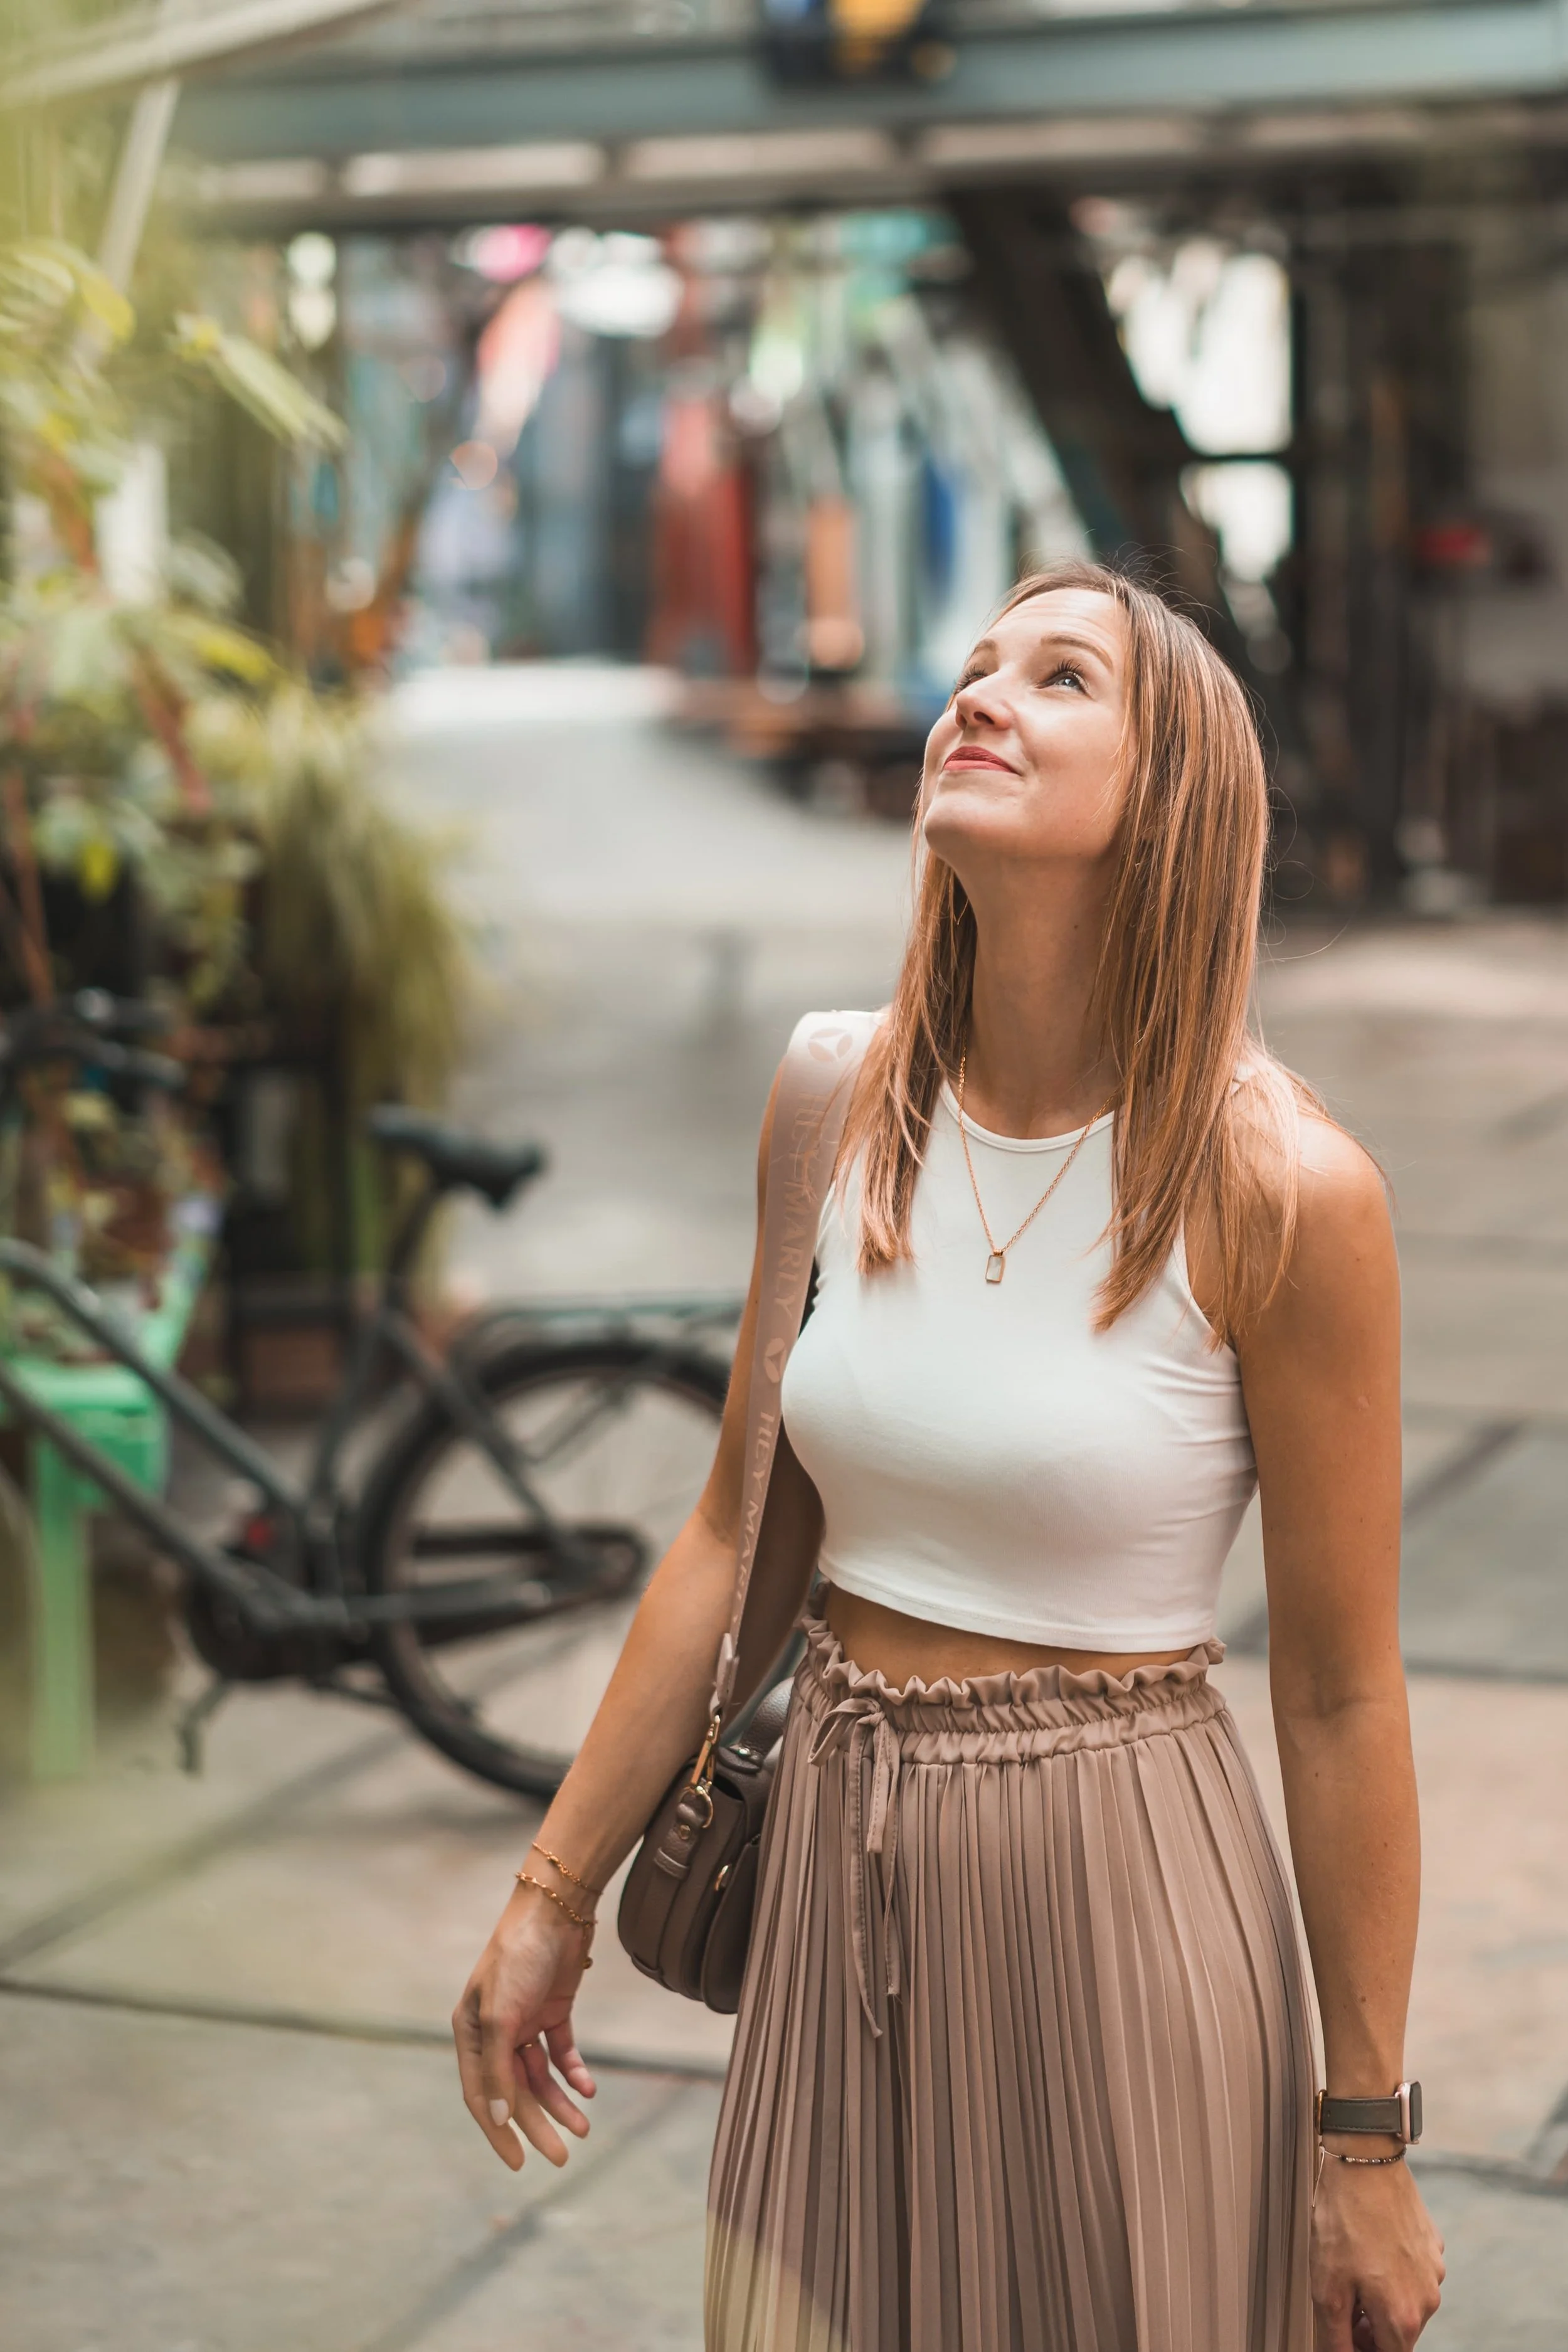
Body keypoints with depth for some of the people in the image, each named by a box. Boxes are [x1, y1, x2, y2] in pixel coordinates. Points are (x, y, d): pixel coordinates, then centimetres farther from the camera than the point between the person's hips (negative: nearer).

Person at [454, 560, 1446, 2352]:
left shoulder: (1279, 1186, -15)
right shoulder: (846, 1121, 0)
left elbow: (1341, 1700, -11)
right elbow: (736, 1545, 7)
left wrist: (1367, 2145, -6)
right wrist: (553, 1892, 10)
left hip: (1122, 1887, -4)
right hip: (839, 1871, 5)